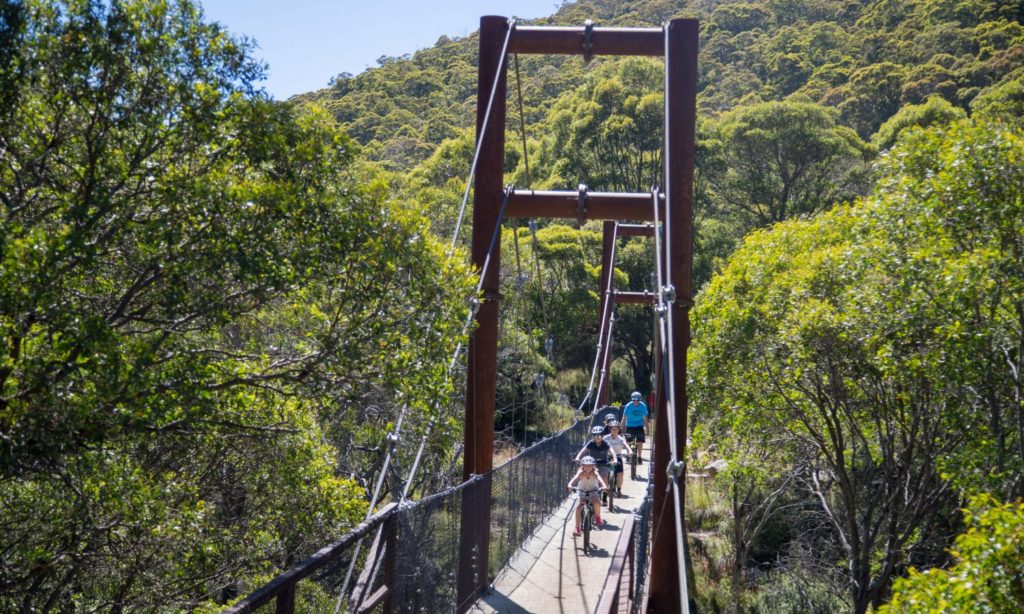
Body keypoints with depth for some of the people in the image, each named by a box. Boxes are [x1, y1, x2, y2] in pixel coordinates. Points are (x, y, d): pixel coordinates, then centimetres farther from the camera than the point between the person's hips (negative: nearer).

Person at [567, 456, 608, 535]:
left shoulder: (594, 473, -20)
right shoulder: (581, 473, -20)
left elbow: (599, 479, -39)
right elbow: (575, 478, -38)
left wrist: (604, 486, -60)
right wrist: (570, 485, -59)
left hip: (593, 491, -1)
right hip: (583, 492, 1)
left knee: (597, 502, -31)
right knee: (578, 508, -15)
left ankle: (597, 516, 0)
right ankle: (577, 528, -4)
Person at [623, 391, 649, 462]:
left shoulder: (643, 406, -13)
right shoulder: (628, 406, -17)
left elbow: (645, 418, -7)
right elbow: (624, 418, -15)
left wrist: (647, 429, -6)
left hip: (639, 426, 1)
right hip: (630, 426, -1)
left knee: (640, 442, -7)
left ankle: (639, 457, 4)